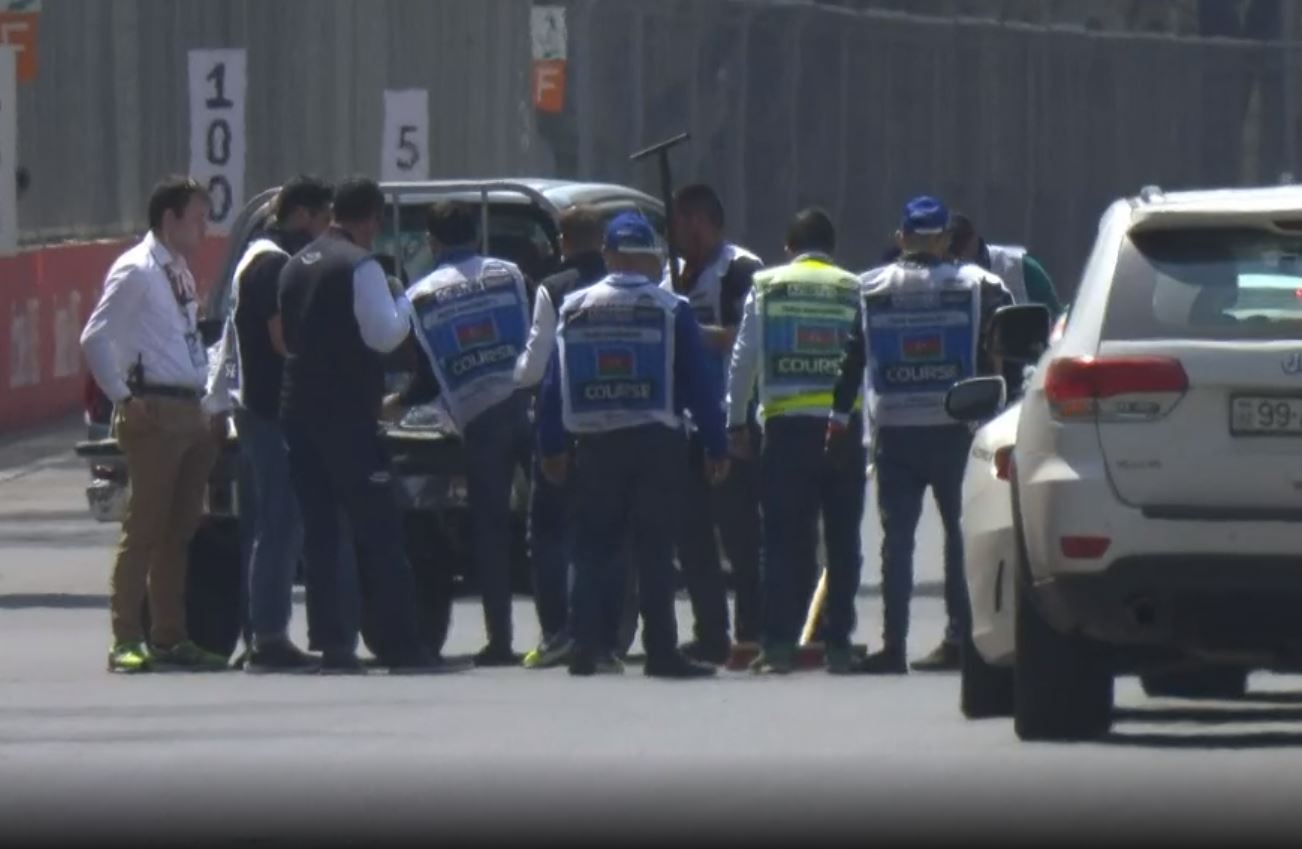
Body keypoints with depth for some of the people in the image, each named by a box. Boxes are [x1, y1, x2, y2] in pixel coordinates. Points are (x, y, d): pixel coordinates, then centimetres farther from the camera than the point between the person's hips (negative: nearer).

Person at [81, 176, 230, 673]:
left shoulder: (179, 272, 17)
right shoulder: (135, 272, -9)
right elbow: (96, 339, -15)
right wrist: (123, 398, -17)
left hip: (190, 410, 9)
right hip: (155, 413, -9)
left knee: (180, 531, 10)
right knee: (144, 529, -8)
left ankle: (170, 637, 15)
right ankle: (126, 641, -6)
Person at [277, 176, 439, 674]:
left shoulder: (296, 267, 15)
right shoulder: (360, 266, -11)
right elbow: (384, 334, -16)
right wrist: (404, 305, 1)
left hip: (298, 409, 7)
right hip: (347, 416, -7)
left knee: (319, 533, 6)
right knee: (378, 534, -4)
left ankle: (333, 645, 2)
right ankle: (400, 647, -6)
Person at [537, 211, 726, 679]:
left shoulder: (575, 309, 4)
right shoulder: (671, 310, -4)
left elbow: (555, 383, 5)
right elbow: (698, 384, -5)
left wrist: (552, 446, 11)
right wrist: (716, 447, -1)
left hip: (596, 445, 2)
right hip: (656, 443, -2)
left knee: (594, 547, 9)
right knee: (655, 550, 0)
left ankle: (589, 644, 1)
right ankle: (661, 650, -2)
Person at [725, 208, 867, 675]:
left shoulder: (766, 287, 6)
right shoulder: (856, 290, 5)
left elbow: (744, 358, 6)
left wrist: (736, 421, 14)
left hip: (787, 425, 0)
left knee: (785, 539, 2)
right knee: (842, 540, 6)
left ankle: (779, 643, -4)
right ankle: (837, 644, 6)